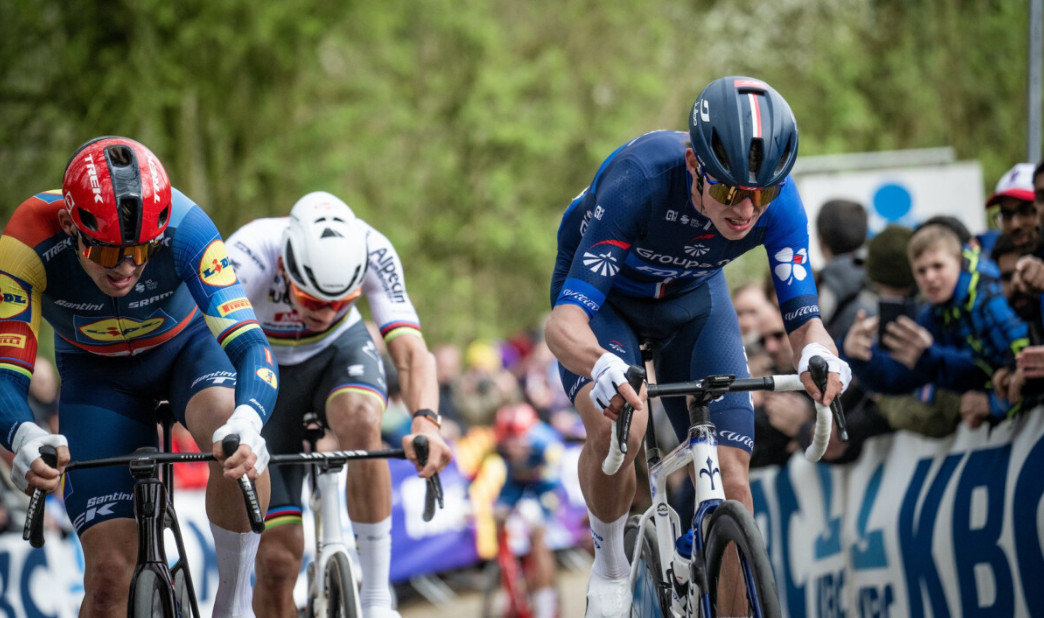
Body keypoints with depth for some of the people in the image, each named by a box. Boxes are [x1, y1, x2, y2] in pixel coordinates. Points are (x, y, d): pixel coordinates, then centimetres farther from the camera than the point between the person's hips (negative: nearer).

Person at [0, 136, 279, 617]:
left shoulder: (184, 228, -34)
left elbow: (248, 343, -38)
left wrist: (247, 422, -60)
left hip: (187, 347, 0)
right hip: (96, 373, 0)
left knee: (235, 444, -35)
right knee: (109, 572, -12)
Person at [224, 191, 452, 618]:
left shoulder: (372, 252, -31)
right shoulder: (249, 255, -37)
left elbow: (409, 349, -38)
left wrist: (426, 422, -57)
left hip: (338, 349, 1)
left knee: (360, 421, -36)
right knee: (277, 557, -9)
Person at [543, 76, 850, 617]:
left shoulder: (777, 201, -30)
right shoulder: (639, 180, -40)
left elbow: (802, 319, -26)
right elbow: (564, 322, -44)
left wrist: (817, 354, -51)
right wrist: (600, 366, -67)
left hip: (692, 295, 3)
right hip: (605, 294, -3)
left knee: (731, 477, -10)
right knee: (617, 427, -31)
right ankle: (609, 566, -4)